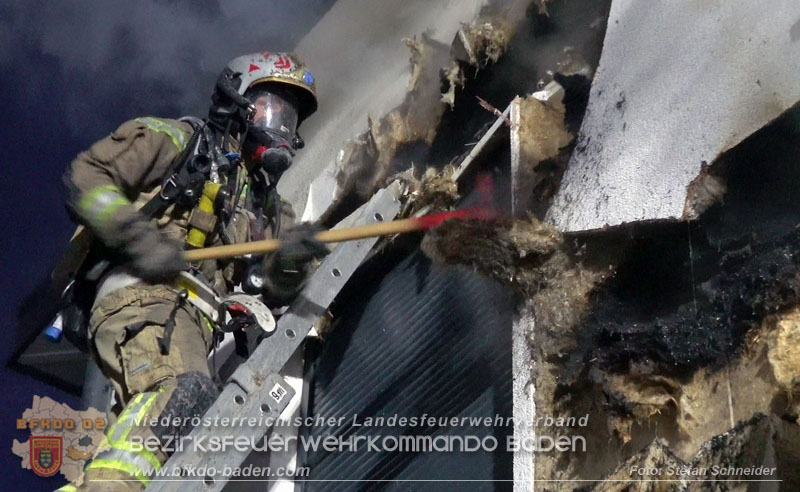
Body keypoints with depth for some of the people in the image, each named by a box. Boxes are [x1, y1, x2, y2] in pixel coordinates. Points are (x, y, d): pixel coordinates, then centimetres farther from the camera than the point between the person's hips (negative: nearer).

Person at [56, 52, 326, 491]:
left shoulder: (262, 202, 33)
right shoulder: (176, 139, 16)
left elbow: (271, 291, 22)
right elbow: (86, 179, 5)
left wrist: (289, 263, -2)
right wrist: (139, 238, -9)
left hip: (197, 322, 7)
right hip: (143, 294, -7)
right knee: (182, 391, -34)